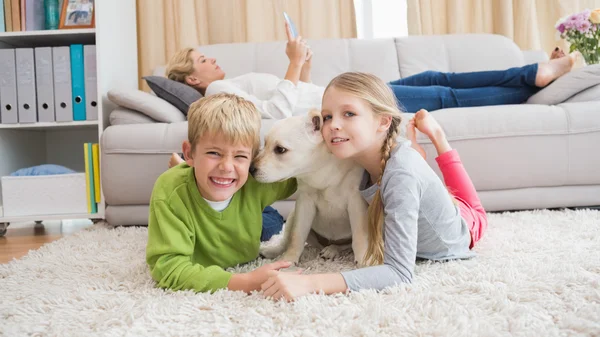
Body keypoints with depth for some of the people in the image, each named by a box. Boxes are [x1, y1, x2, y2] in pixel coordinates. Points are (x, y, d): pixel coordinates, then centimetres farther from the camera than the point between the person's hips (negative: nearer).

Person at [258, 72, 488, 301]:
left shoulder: (400, 173, -49)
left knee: (472, 212, 35)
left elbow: (399, 272, -52)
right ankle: (433, 133, 35)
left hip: (465, 226, -3)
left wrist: (311, 283, -62)